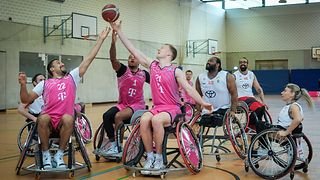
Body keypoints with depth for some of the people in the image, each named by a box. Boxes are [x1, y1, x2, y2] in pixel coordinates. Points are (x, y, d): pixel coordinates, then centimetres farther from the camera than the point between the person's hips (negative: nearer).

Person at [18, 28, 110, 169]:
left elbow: (89, 59, 14)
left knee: (68, 118, -36)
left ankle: (59, 154, -15)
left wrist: (101, 39, 11)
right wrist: (23, 84, -7)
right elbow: (26, 100, 12)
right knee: (43, 118, -36)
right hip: (49, 121, 0)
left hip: (64, 121, 0)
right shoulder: (44, 83, 16)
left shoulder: (72, 77, 17)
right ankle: (46, 154, -14)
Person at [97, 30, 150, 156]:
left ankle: (117, 147, -17)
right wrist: (113, 42, -33)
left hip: (137, 105, -2)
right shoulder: (123, 70, 0)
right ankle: (112, 144, -12)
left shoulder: (143, 74, 4)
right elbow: (113, 59, -18)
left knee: (118, 116, -29)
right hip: (122, 103, 2)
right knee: (107, 116, -25)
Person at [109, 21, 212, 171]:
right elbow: (133, 50, 7)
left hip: (172, 108, -4)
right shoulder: (152, 65, 9)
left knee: (156, 120, -34)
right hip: (157, 107, 4)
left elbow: (188, 88, -6)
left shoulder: (176, 71, -3)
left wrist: (203, 103, -16)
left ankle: (159, 158, -19)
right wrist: (118, 30, 4)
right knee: (144, 120, -28)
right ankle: (150, 156, -15)